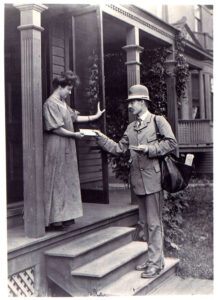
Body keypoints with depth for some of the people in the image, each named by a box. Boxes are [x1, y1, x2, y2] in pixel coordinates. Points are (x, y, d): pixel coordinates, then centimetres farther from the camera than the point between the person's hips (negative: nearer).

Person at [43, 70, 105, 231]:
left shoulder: (63, 103, 16)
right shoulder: (51, 103, -13)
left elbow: (75, 117, 21)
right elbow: (55, 128, -18)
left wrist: (95, 116, 23)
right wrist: (74, 135, -14)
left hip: (67, 148, 10)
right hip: (56, 148, -10)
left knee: (67, 181, 12)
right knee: (56, 183, -5)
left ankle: (64, 216, 20)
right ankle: (53, 220, 1)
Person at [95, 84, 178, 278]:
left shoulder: (158, 121, -3)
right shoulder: (131, 128, 17)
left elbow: (171, 143, -11)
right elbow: (119, 149, 13)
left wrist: (149, 149, -17)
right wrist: (102, 138, 4)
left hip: (152, 178, -7)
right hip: (138, 180, 8)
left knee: (154, 222, -3)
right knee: (145, 222, 14)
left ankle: (155, 263, 6)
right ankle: (155, 258, 27)